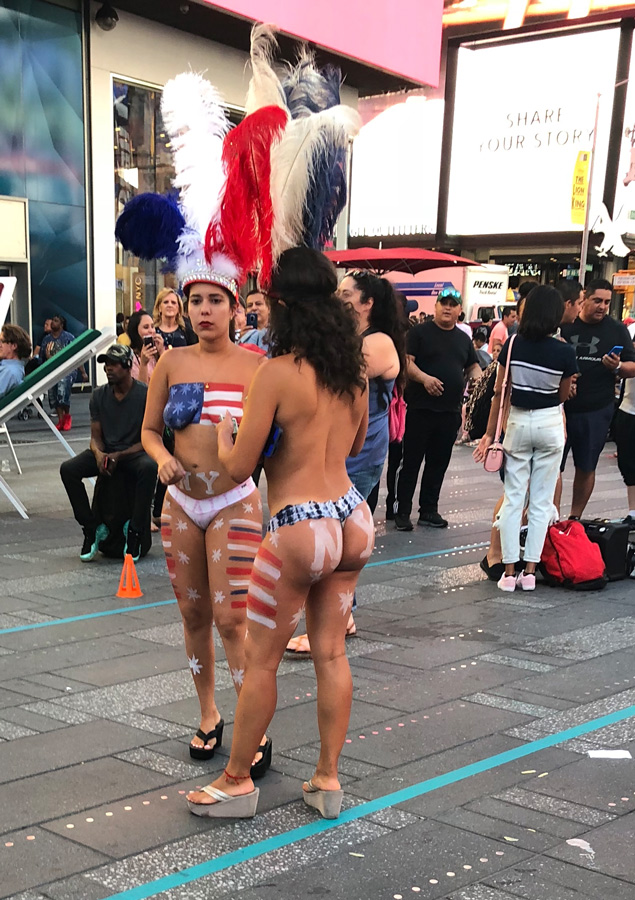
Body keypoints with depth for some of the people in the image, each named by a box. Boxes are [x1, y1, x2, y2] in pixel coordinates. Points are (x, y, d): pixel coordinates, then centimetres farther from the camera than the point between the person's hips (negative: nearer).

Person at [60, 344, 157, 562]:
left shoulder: (144, 394, -10)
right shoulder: (99, 395, 3)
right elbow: (95, 436, 7)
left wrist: (119, 456, -22)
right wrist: (98, 454, -18)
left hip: (134, 453, -4)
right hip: (105, 453, 4)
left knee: (149, 467, -39)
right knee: (68, 469, -21)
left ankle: (134, 531, -23)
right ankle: (92, 528, -10)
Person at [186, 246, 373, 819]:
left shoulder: (278, 373, -16)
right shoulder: (355, 368, 4)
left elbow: (239, 467, -13)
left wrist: (224, 435, 8)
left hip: (299, 531, -7)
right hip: (353, 520, 7)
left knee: (261, 661, 8)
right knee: (331, 653, 15)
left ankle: (237, 782, 23)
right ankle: (328, 779, 24)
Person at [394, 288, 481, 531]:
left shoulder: (463, 338, 15)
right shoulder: (419, 332, -2)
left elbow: (472, 366, 21)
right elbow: (407, 362, -11)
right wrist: (424, 378, -28)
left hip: (450, 411, 5)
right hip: (420, 408, -5)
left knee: (438, 463, 11)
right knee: (411, 461, 0)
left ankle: (429, 510, 21)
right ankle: (402, 512, 6)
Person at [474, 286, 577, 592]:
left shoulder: (513, 345, -7)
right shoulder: (564, 353, -10)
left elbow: (500, 391, -3)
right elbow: (563, 395, 3)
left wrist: (490, 433, 3)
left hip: (517, 422, 1)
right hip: (550, 424, -1)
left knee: (513, 498, 6)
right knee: (541, 501, 7)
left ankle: (509, 571, 6)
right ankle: (530, 571, 7)